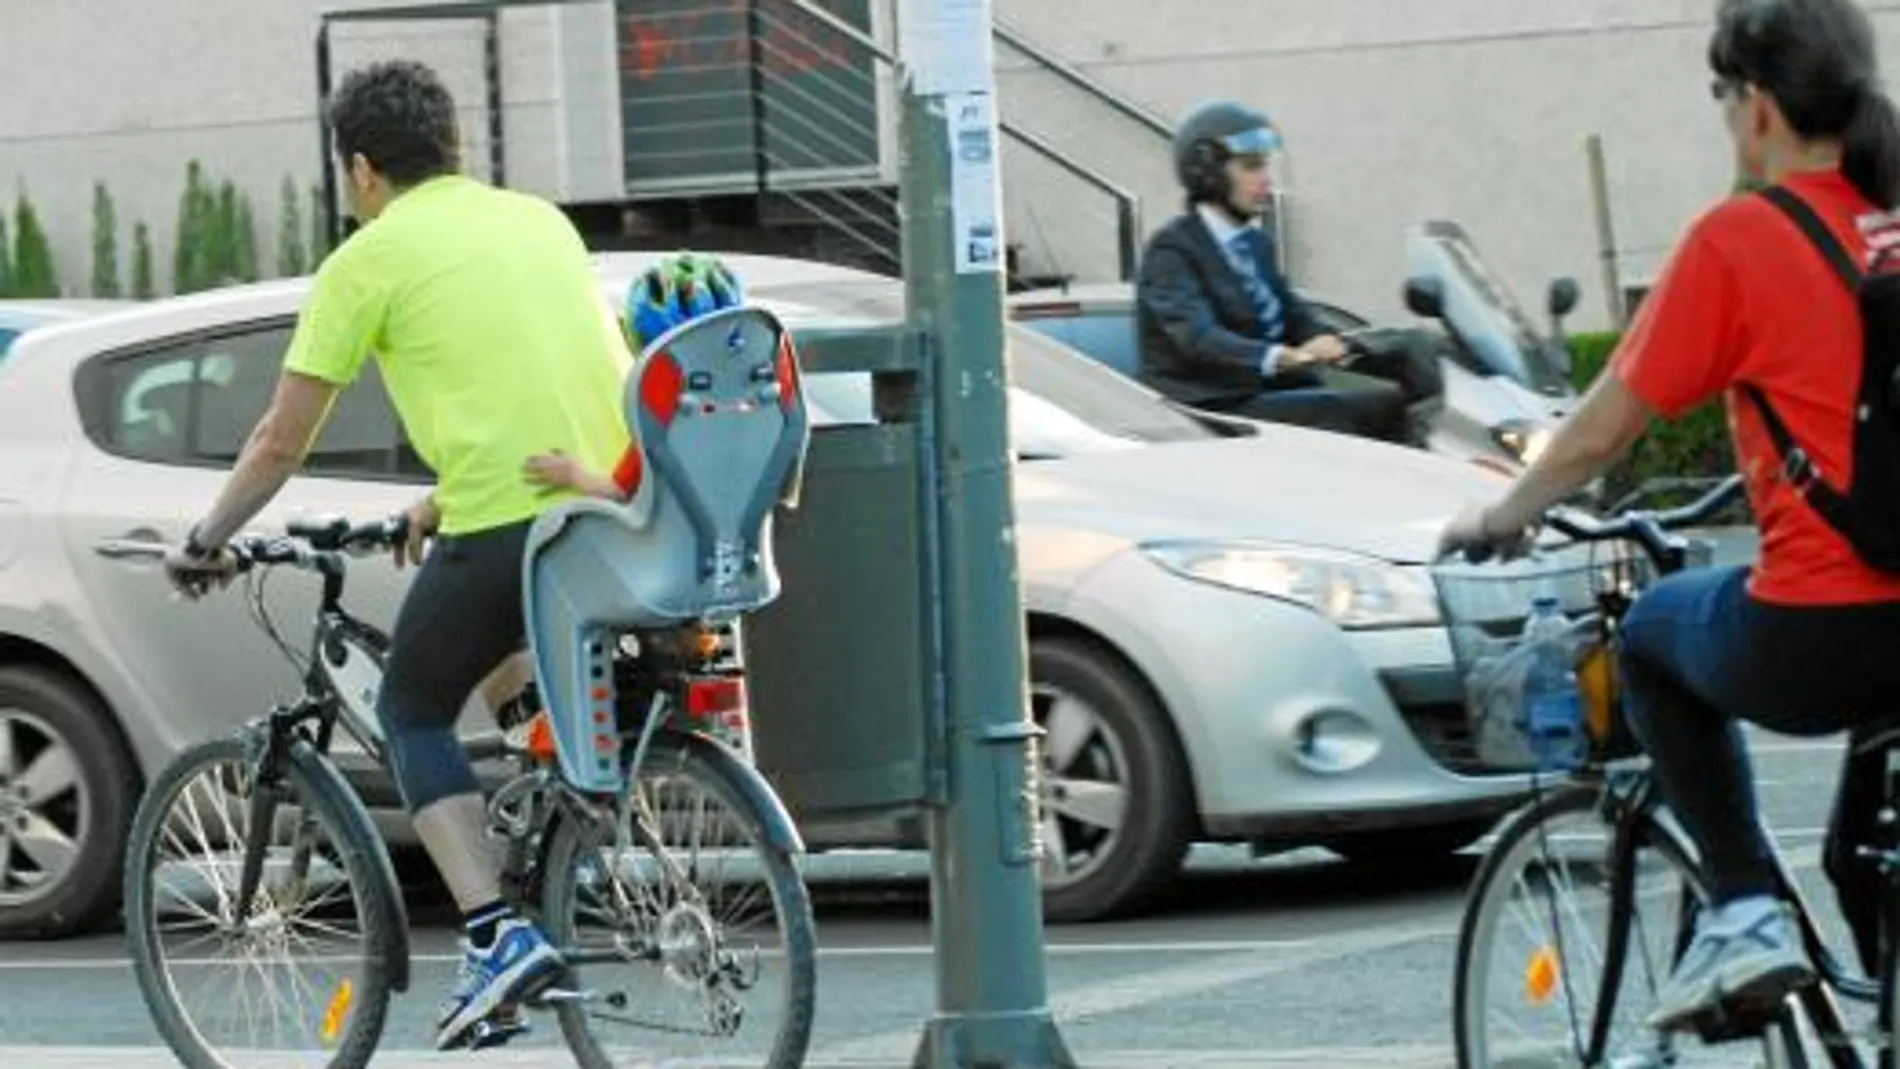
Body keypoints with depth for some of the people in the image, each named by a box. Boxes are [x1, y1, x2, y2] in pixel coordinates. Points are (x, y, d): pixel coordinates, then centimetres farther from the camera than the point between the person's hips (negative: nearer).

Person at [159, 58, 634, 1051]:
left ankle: (495, 934, -2)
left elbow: (280, 443, 8)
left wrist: (203, 544, 22)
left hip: (502, 522, -5)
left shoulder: (370, 258, 4)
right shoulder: (541, 221, 21)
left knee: (413, 711, 14)